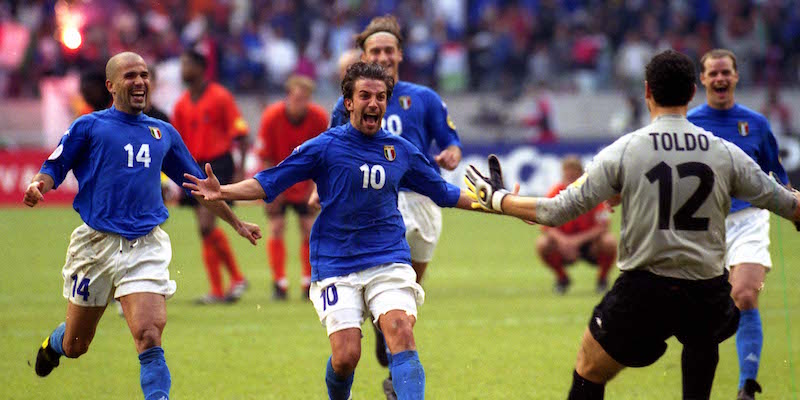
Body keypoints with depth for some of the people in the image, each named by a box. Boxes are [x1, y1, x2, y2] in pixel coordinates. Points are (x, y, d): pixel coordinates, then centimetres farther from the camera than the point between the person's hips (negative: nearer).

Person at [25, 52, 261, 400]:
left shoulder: (164, 133, 15)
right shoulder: (89, 127, 3)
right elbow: (54, 168, 1)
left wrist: (236, 222, 29)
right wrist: (37, 186, -22)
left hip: (146, 247, 1)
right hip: (96, 242, -1)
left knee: (149, 338, -19)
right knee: (75, 346, 13)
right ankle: (53, 344, 48)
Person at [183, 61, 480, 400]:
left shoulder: (401, 150, 9)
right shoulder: (324, 147, -1)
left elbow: (443, 193, 24)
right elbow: (268, 184, 0)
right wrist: (222, 191, -15)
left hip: (388, 261, 2)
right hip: (336, 266, -2)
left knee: (401, 333, -22)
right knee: (345, 356, -10)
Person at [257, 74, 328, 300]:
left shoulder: (319, 118, -16)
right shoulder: (271, 117, -20)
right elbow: (265, 158, -12)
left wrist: (314, 187, -8)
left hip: (305, 182, 1)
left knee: (309, 228, -2)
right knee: (276, 228, -8)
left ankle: (309, 284, 7)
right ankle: (279, 283, -3)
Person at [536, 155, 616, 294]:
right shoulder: (556, 192, -14)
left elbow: (602, 227, -20)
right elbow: (546, 226, -15)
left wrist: (578, 240, -33)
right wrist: (561, 240, -35)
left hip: (590, 242, -1)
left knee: (609, 242, -33)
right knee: (542, 244, -28)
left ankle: (602, 278, 0)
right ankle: (562, 278, 3)